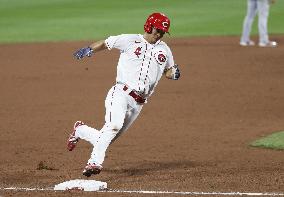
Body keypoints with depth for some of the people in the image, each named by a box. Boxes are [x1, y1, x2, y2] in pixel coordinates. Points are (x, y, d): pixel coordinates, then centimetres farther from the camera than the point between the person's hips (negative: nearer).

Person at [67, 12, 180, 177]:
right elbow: (105, 43, 10)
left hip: (138, 103, 5)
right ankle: (95, 162, -32)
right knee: (114, 124, -32)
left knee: (108, 138, 4)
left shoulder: (164, 50, 16)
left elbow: (168, 72, 26)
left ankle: (80, 130, 30)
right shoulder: (130, 40, 4)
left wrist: (174, 74, 3)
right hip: (121, 94, -5)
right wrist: (90, 50, -8)